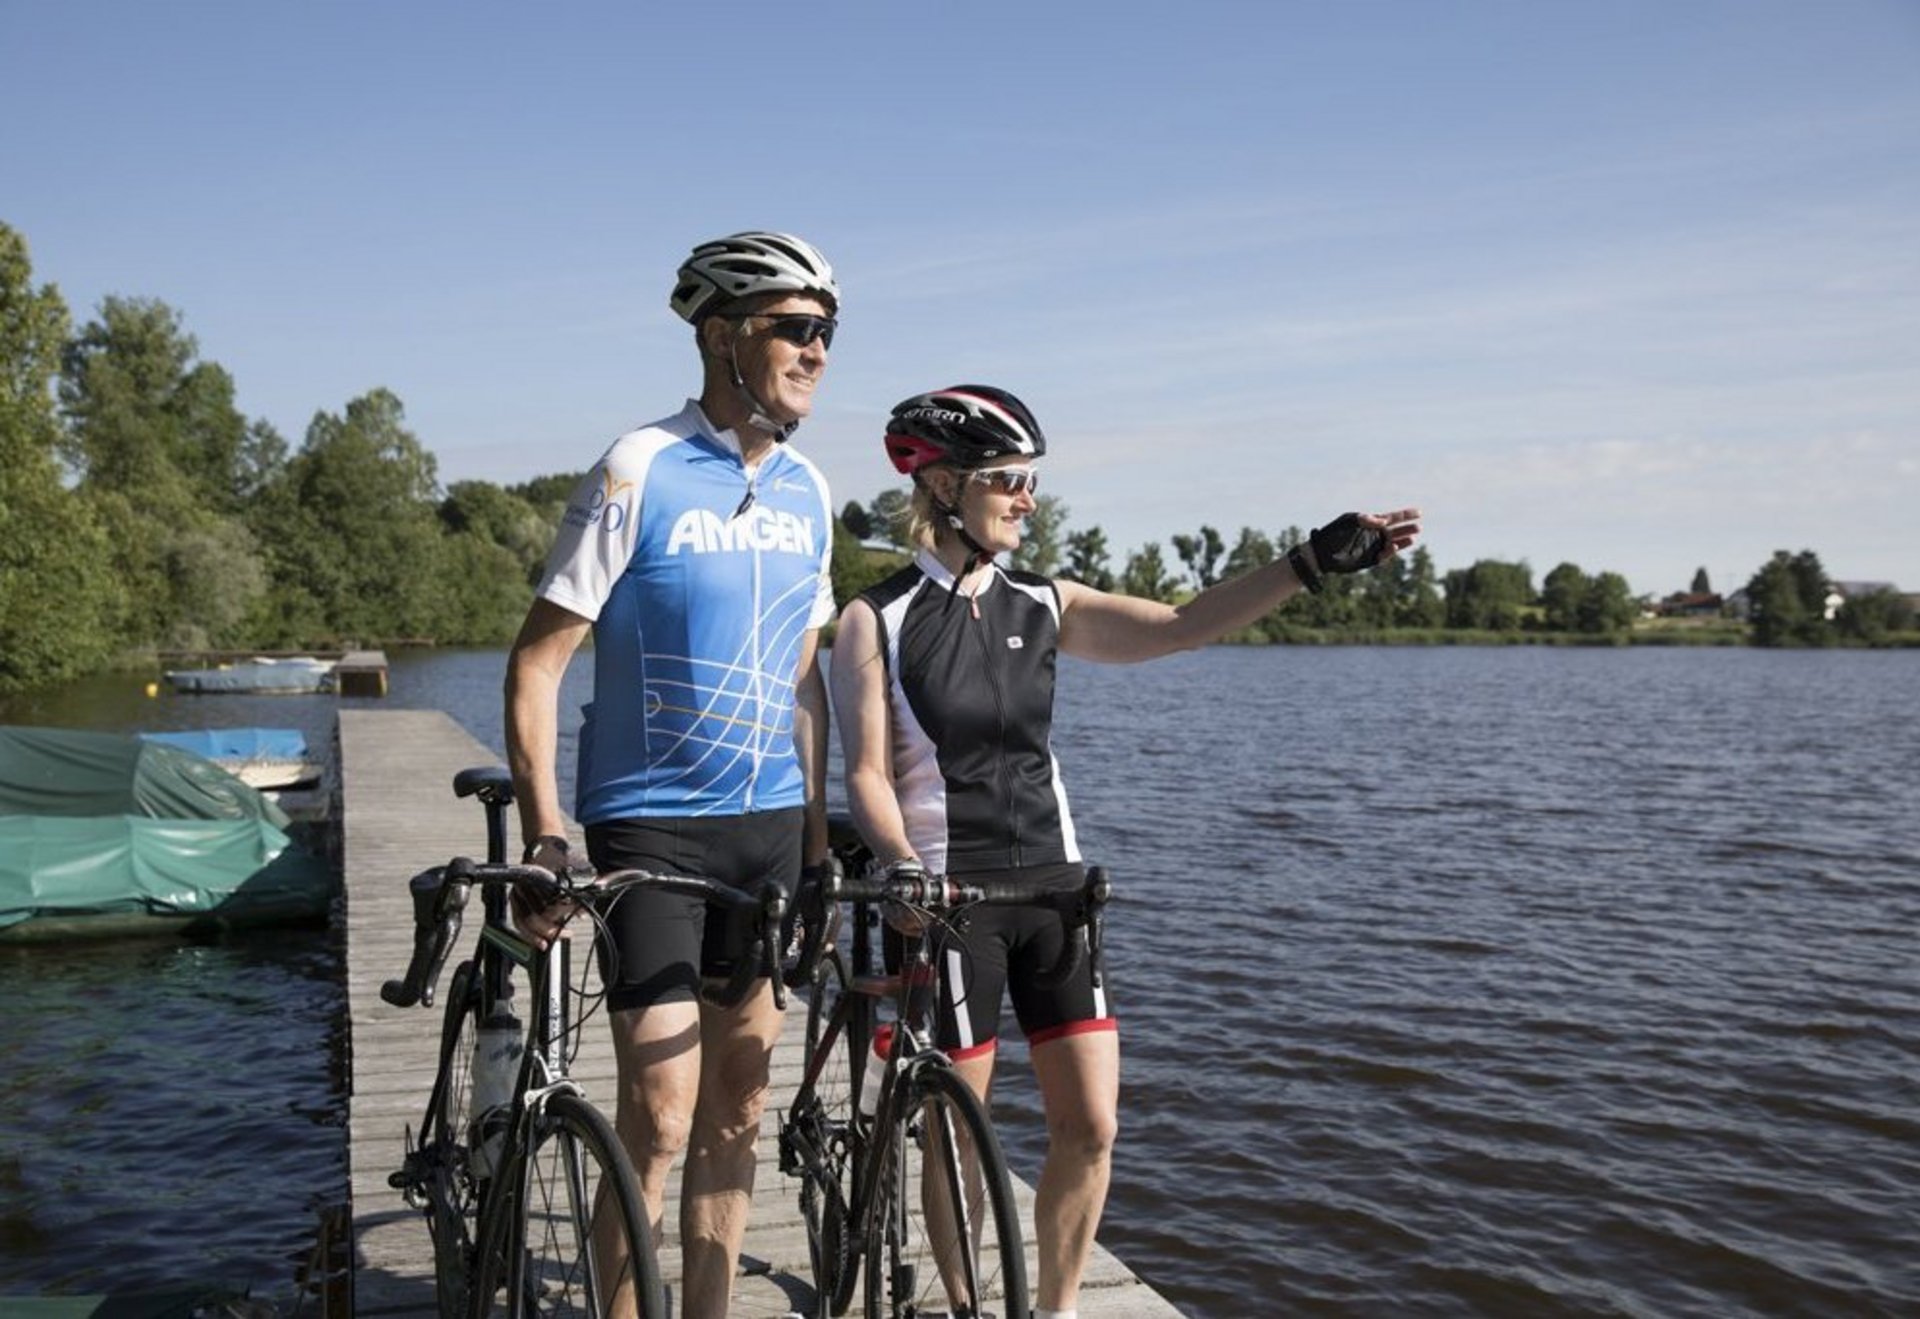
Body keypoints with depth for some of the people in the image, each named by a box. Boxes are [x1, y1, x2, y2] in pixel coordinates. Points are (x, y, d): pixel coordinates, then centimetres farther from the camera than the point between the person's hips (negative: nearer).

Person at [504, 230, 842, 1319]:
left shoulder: (808, 491, 7)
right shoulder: (640, 471, -11)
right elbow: (539, 659, -10)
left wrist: (818, 834, 11)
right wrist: (545, 837, -18)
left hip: (768, 825, 6)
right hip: (650, 826, -5)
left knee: (737, 1108, 12)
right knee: (660, 1116, -6)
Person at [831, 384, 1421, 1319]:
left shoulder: (1043, 607, 6)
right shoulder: (877, 621, -5)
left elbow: (1184, 625, -4)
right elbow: (867, 773, -9)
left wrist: (1314, 561, -13)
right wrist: (904, 868, -27)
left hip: (1052, 886, 4)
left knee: (1090, 1126, 3)